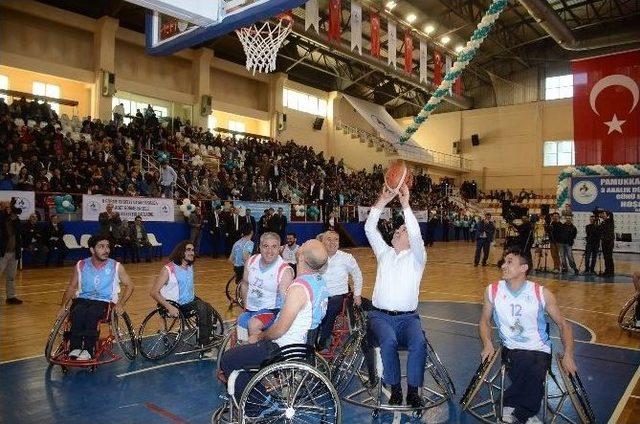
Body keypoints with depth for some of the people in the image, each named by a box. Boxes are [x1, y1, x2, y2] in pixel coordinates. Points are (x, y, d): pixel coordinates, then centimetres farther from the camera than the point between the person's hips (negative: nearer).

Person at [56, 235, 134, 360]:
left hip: (103, 301, -2)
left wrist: (120, 304, -5)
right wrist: (64, 305, 1)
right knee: (78, 312, -33)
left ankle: (88, 350, -34)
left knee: (91, 313, -35)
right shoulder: (81, 265, 7)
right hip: (82, 299, 2)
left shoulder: (116, 266, 2)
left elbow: (129, 285, 8)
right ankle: (75, 348, -31)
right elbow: (71, 287, 15)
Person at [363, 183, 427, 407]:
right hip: (380, 315, 1)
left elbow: (416, 234, -15)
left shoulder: (416, 257, 6)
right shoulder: (384, 253, 14)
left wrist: (405, 204, -21)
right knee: (388, 341, -31)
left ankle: (413, 390, -16)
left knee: (419, 342, -31)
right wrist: (382, 202, -8)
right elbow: (369, 229, 2)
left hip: (407, 317, -1)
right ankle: (395, 389, -14)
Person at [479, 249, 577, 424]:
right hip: (511, 349, 1)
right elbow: (485, 321, 11)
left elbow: (563, 325, 4)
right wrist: (487, 344, -6)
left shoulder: (542, 294, -6)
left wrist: (568, 355, -8)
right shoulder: (492, 291, -2)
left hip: (540, 350, 0)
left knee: (534, 373, -34)